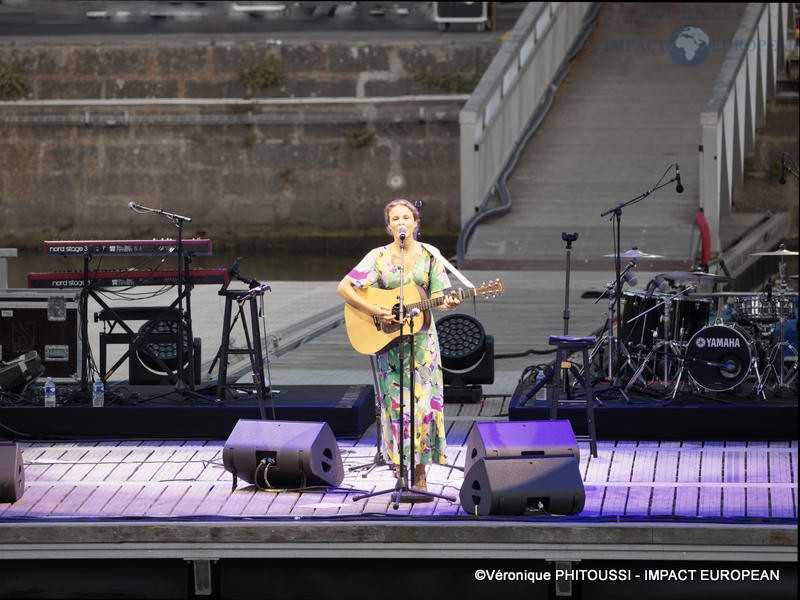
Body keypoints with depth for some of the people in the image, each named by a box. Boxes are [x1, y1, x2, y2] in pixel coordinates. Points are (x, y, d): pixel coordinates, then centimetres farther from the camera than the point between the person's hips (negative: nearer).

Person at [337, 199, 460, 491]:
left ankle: (420, 472, 2)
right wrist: (374, 311, -16)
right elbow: (344, 288, -6)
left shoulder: (429, 256, 3)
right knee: (396, 403, -3)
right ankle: (400, 469, 5)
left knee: (424, 400, -3)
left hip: (421, 338, 1)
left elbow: (436, 297, 2)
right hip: (388, 342, -1)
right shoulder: (379, 257, -2)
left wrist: (447, 303, -21)